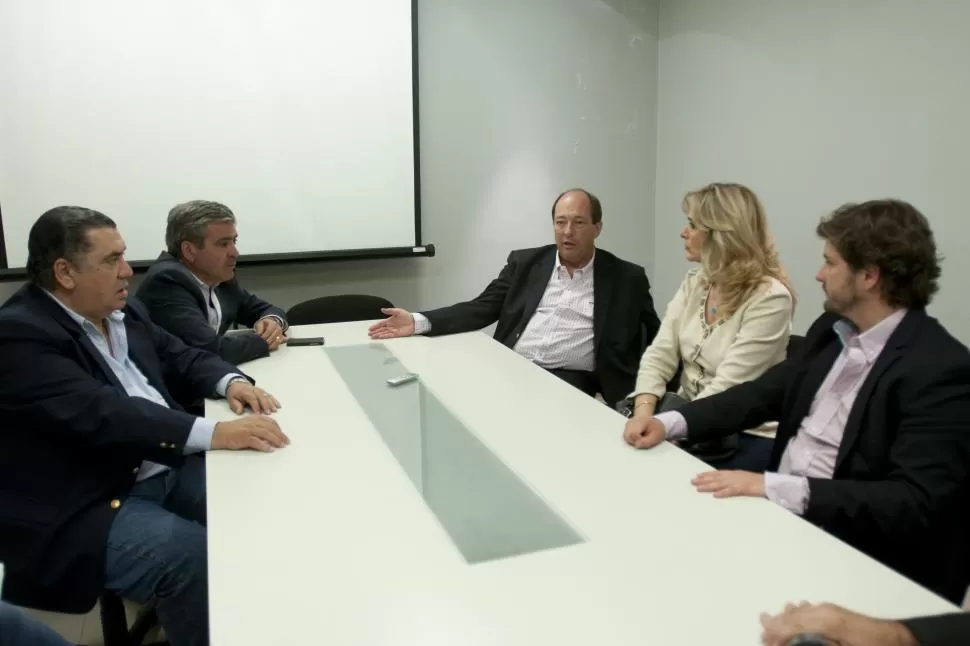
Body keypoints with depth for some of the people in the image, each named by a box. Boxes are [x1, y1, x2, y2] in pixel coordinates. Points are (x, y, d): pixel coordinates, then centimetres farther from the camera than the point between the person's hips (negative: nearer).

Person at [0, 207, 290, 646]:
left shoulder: (122, 310, 8)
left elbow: (182, 357, 14)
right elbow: (101, 413, -30)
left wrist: (231, 381, -9)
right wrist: (213, 433, -38)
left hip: (166, 467, 8)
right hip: (87, 509, -8)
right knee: (198, 558, -26)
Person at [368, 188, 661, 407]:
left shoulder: (626, 278, 9)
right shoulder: (525, 262, 14)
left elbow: (656, 339, 11)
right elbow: (482, 309, 10)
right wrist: (419, 322, -3)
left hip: (571, 383, -2)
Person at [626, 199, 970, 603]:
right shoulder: (831, 328, 5)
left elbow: (914, 504, -25)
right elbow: (762, 393, 10)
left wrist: (776, 487, -33)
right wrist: (671, 422, -7)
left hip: (853, 549, -7)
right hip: (776, 509, 7)